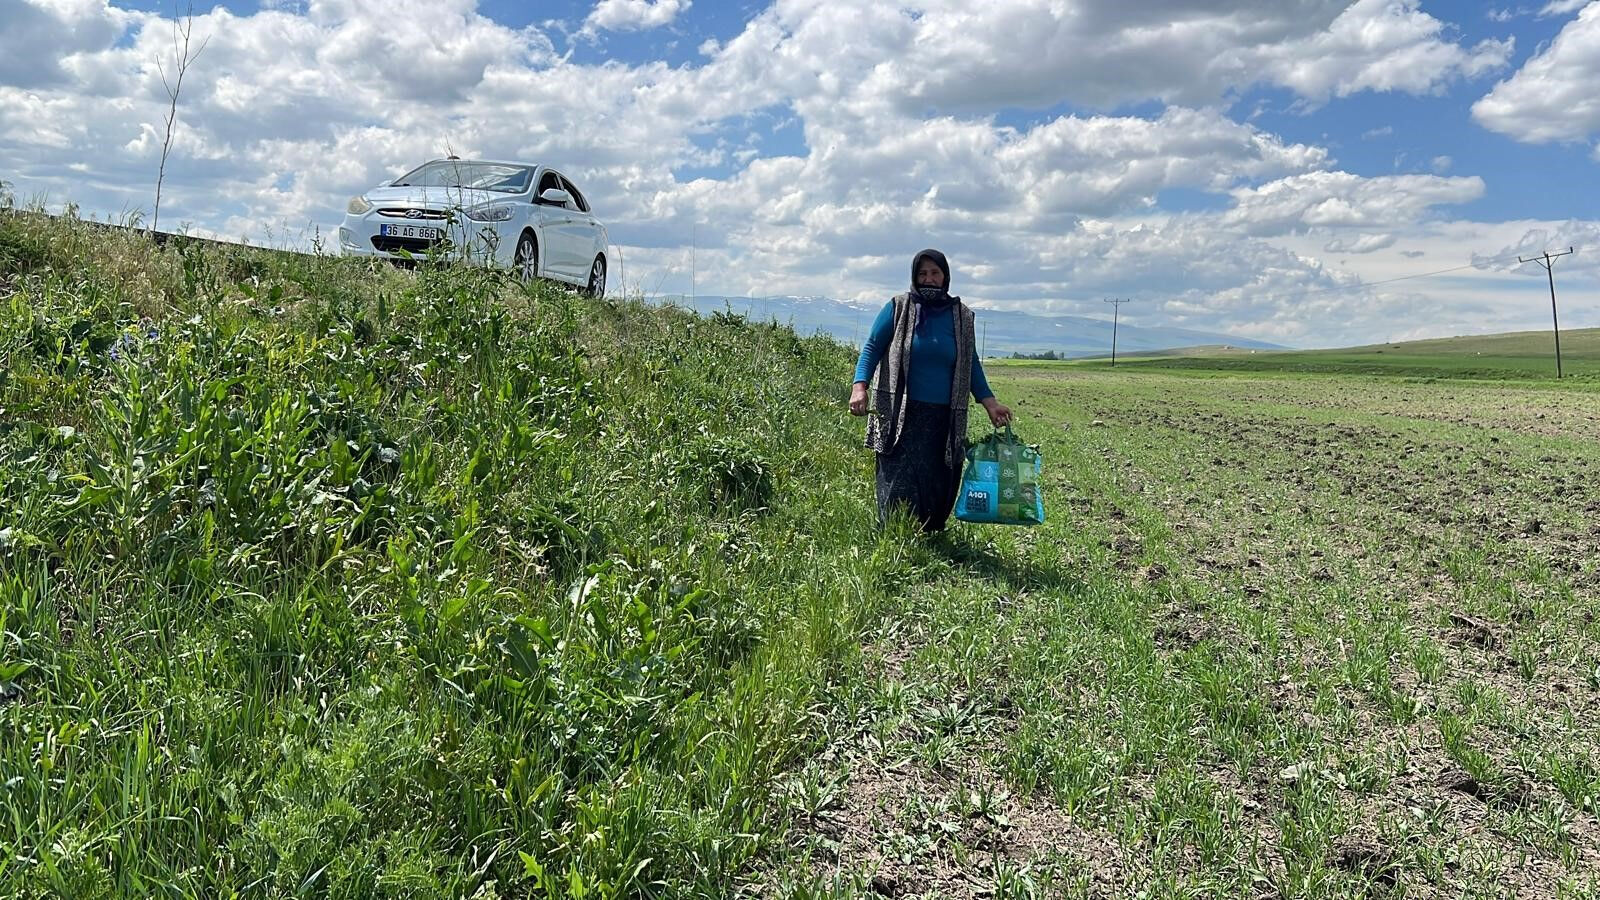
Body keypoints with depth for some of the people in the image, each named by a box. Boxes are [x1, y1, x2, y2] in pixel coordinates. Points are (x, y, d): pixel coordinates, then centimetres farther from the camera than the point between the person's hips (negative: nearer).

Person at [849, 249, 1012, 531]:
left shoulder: (961, 316, 9)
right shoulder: (898, 308, 1)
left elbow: (971, 363, 16)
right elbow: (872, 348, 3)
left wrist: (989, 402, 7)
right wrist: (859, 387, -12)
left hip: (944, 419, 3)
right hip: (901, 416, -3)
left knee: (939, 486, 5)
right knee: (900, 486, -8)